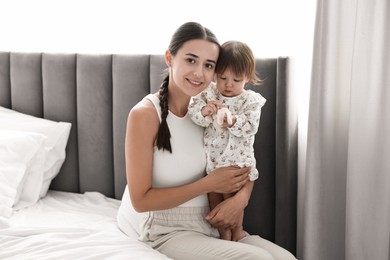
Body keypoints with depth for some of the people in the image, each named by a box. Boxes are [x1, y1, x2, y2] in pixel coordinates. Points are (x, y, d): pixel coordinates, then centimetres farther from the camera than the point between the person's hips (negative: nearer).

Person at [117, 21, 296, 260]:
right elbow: (141, 200, -17)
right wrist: (209, 184, -17)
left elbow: (244, 168, 10)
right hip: (166, 231, -6)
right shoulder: (145, 114, -16)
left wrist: (241, 197, -12)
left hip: (207, 224, 6)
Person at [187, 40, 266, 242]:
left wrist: (233, 121, -34)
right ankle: (224, 233, 34)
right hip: (211, 158, 3)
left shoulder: (251, 101, -8)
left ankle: (236, 232, 32)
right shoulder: (208, 93, -2)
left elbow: (250, 129, -17)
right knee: (214, 199, 15)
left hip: (236, 160, -3)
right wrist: (204, 111, -34)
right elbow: (193, 111, -13)